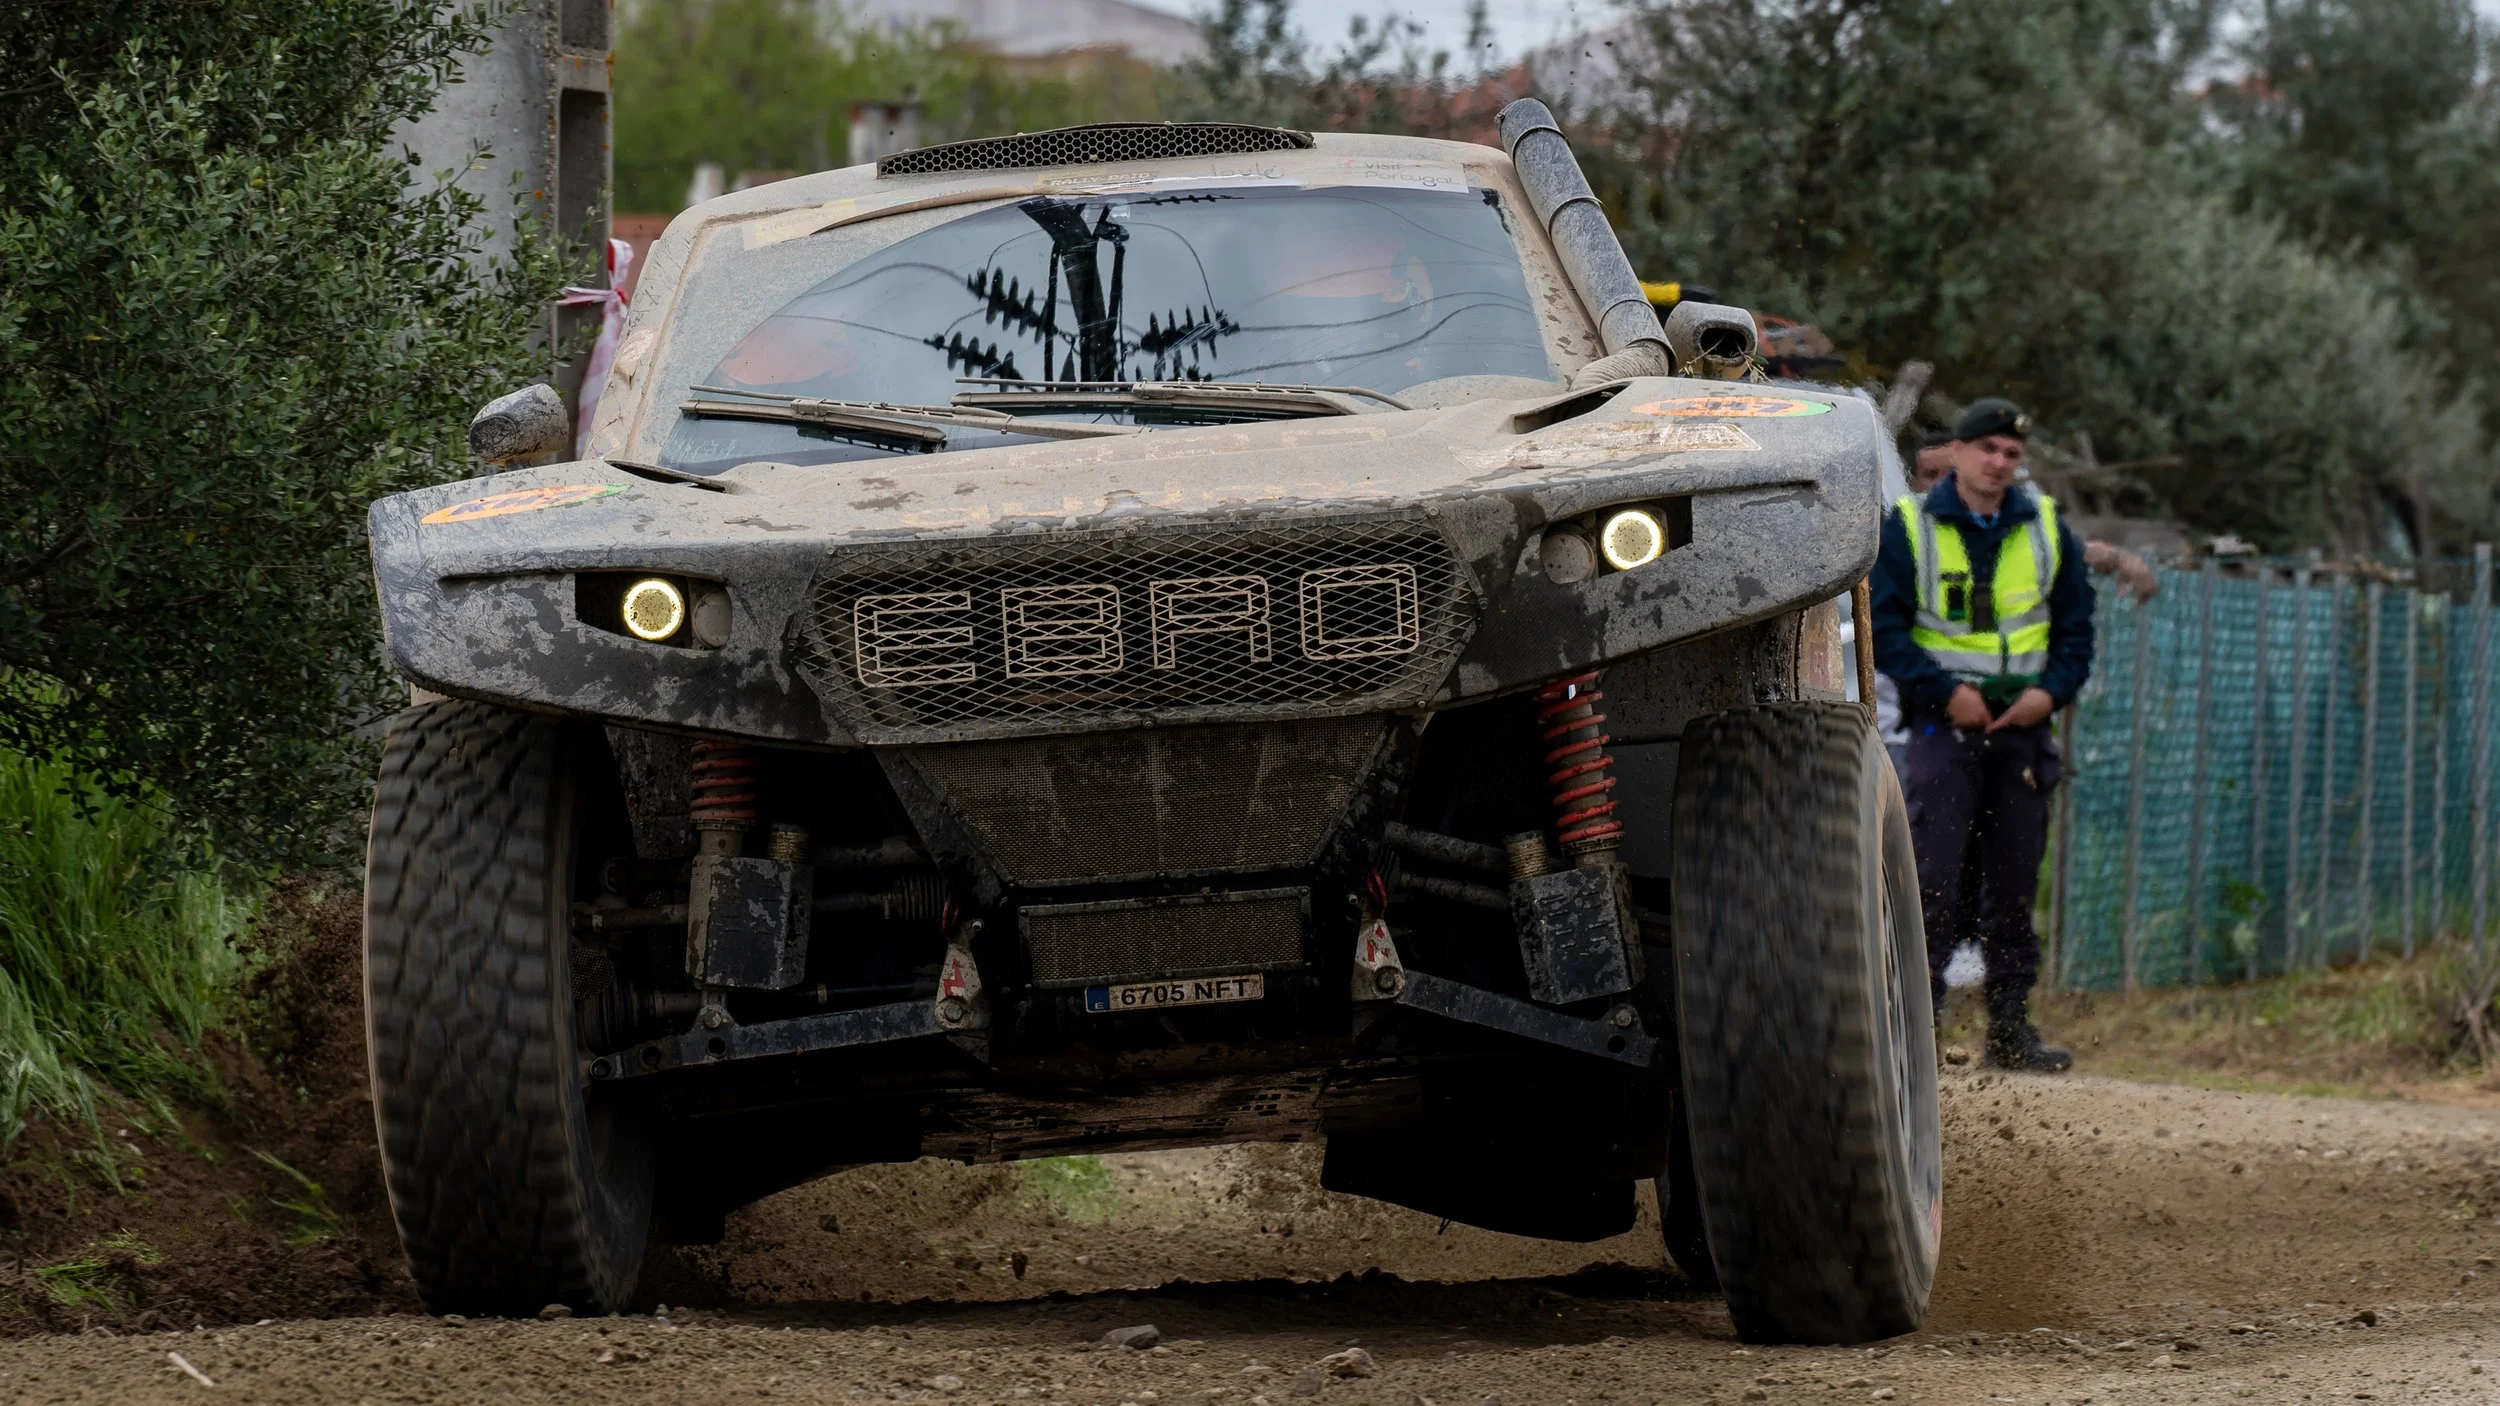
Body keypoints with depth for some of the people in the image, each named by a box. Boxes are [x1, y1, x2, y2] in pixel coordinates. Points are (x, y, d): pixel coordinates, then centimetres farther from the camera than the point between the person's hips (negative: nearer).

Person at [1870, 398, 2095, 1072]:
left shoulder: (2047, 530, 11)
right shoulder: (1909, 527, 0)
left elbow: (2076, 624, 14)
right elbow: (1883, 625, -4)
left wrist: (2052, 690, -4)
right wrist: (1944, 691, -14)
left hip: (2023, 724, 4)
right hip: (1944, 724, -4)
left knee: (2016, 881, 6)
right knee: (1932, 876, -11)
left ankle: (2010, 1026, 11)